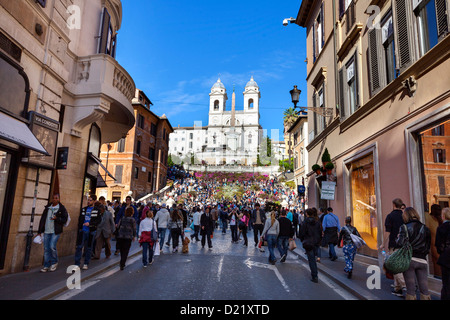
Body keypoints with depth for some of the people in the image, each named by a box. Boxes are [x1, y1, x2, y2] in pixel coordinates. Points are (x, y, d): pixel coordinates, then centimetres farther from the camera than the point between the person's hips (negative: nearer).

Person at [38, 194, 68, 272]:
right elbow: (42, 219, 15)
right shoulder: (47, 208, 13)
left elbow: (64, 220, -3)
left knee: (52, 246, -12)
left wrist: (56, 218, -21)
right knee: (46, 248, 5)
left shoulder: (62, 208, -1)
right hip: (47, 231, 5)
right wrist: (39, 231, 12)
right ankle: (47, 266, 15)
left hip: (56, 231, -5)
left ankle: (54, 262, 11)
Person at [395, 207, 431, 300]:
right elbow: (428, 246, 11)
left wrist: (397, 239, 5)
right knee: (424, 289, 8)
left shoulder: (405, 227, -5)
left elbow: (400, 244, -15)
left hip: (409, 260, -3)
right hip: (422, 261, 3)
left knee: (410, 289, 3)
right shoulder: (425, 228, 7)